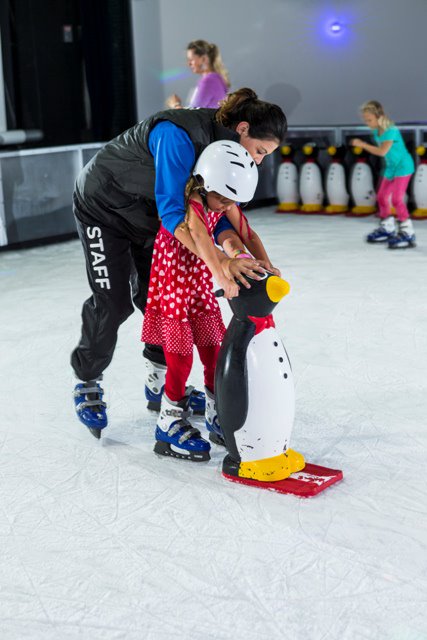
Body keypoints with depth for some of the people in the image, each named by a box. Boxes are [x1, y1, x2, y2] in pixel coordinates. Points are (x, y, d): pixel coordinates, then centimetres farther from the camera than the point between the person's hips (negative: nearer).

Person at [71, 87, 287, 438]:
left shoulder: (227, 145, -13)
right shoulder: (179, 135, -38)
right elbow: (172, 211, -46)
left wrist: (237, 257, -33)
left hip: (149, 212, 7)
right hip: (103, 205, -7)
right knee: (113, 302, -5)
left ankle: (161, 384, 22)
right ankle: (87, 383, 17)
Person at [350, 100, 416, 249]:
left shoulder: (391, 131, -25)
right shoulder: (377, 131, 0)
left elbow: (382, 151, -33)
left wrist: (363, 145, -31)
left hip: (403, 166, -9)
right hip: (391, 167, 9)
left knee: (397, 199, -17)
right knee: (382, 197, 13)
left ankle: (407, 233, -12)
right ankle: (387, 229, 28)